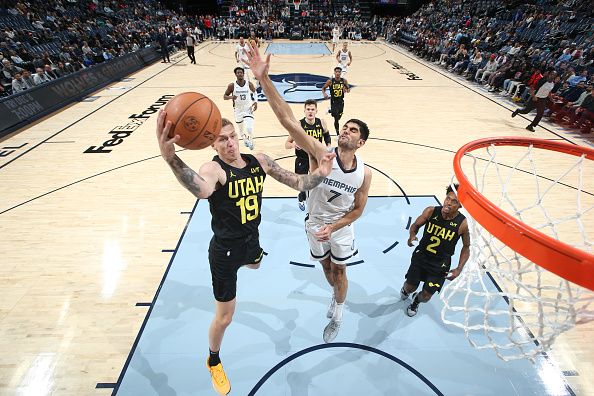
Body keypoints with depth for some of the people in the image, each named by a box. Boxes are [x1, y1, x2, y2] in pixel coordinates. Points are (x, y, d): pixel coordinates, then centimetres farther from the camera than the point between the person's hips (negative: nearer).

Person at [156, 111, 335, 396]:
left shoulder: (259, 161, -8)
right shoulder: (213, 169, -26)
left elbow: (297, 183, -8)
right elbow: (202, 190, -52)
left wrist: (320, 173, -28)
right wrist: (170, 158, -71)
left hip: (251, 240, 6)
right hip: (225, 251, -5)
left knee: (255, 265, 41)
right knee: (224, 317, 8)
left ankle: (242, 262, 80)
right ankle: (213, 362, 41)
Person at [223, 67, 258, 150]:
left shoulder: (249, 84, -8)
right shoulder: (232, 86, -11)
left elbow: (254, 93, 10)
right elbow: (224, 96, -3)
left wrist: (255, 102, -5)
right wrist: (231, 97, -24)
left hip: (248, 109, -1)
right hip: (238, 110, 1)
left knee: (249, 128, -19)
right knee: (241, 129, 15)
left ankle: (250, 141, 11)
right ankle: (245, 140, 47)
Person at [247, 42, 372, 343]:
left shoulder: (364, 174, -19)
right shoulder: (321, 153, -27)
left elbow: (358, 210, -6)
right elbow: (288, 120, -39)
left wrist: (333, 227, -20)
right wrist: (263, 79, -48)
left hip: (342, 229, 0)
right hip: (315, 225, 0)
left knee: (340, 273, 18)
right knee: (326, 267, 24)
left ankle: (337, 314, 46)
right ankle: (337, 295, 57)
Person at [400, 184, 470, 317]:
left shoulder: (462, 223, -19)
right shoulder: (431, 211, -17)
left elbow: (466, 247, -3)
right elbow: (416, 225, 0)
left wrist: (459, 269, -12)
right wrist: (412, 235, -23)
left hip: (441, 263, -1)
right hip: (421, 255, 1)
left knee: (426, 296, 3)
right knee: (410, 287, 9)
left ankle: (416, 301, 41)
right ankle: (405, 290, 49)